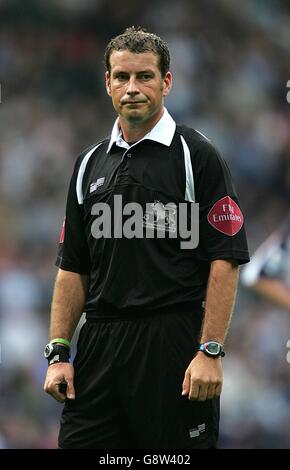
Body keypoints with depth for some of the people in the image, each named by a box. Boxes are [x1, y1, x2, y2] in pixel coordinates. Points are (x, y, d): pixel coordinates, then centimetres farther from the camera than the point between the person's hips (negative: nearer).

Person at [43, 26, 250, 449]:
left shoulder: (197, 157, -4)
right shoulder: (90, 165, 14)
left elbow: (225, 261, -8)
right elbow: (73, 267, 16)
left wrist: (210, 352, -16)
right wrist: (59, 352, 7)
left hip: (175, 349, -5)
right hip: (100, 346, 5)